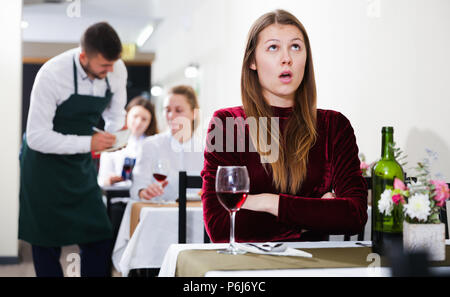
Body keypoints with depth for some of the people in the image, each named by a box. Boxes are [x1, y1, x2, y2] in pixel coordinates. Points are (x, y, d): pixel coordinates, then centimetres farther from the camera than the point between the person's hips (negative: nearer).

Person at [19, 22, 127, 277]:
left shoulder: (117, 70, -11)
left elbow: (115, 115, 7)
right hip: (45, 162, -4)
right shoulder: (52, 75, -26)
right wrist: (88, 143, -31)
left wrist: (115, 136, -16)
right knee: (47, 245, 4)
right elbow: (37, 137, -25)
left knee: (100, 238, 2)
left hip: (81, 162, 5)